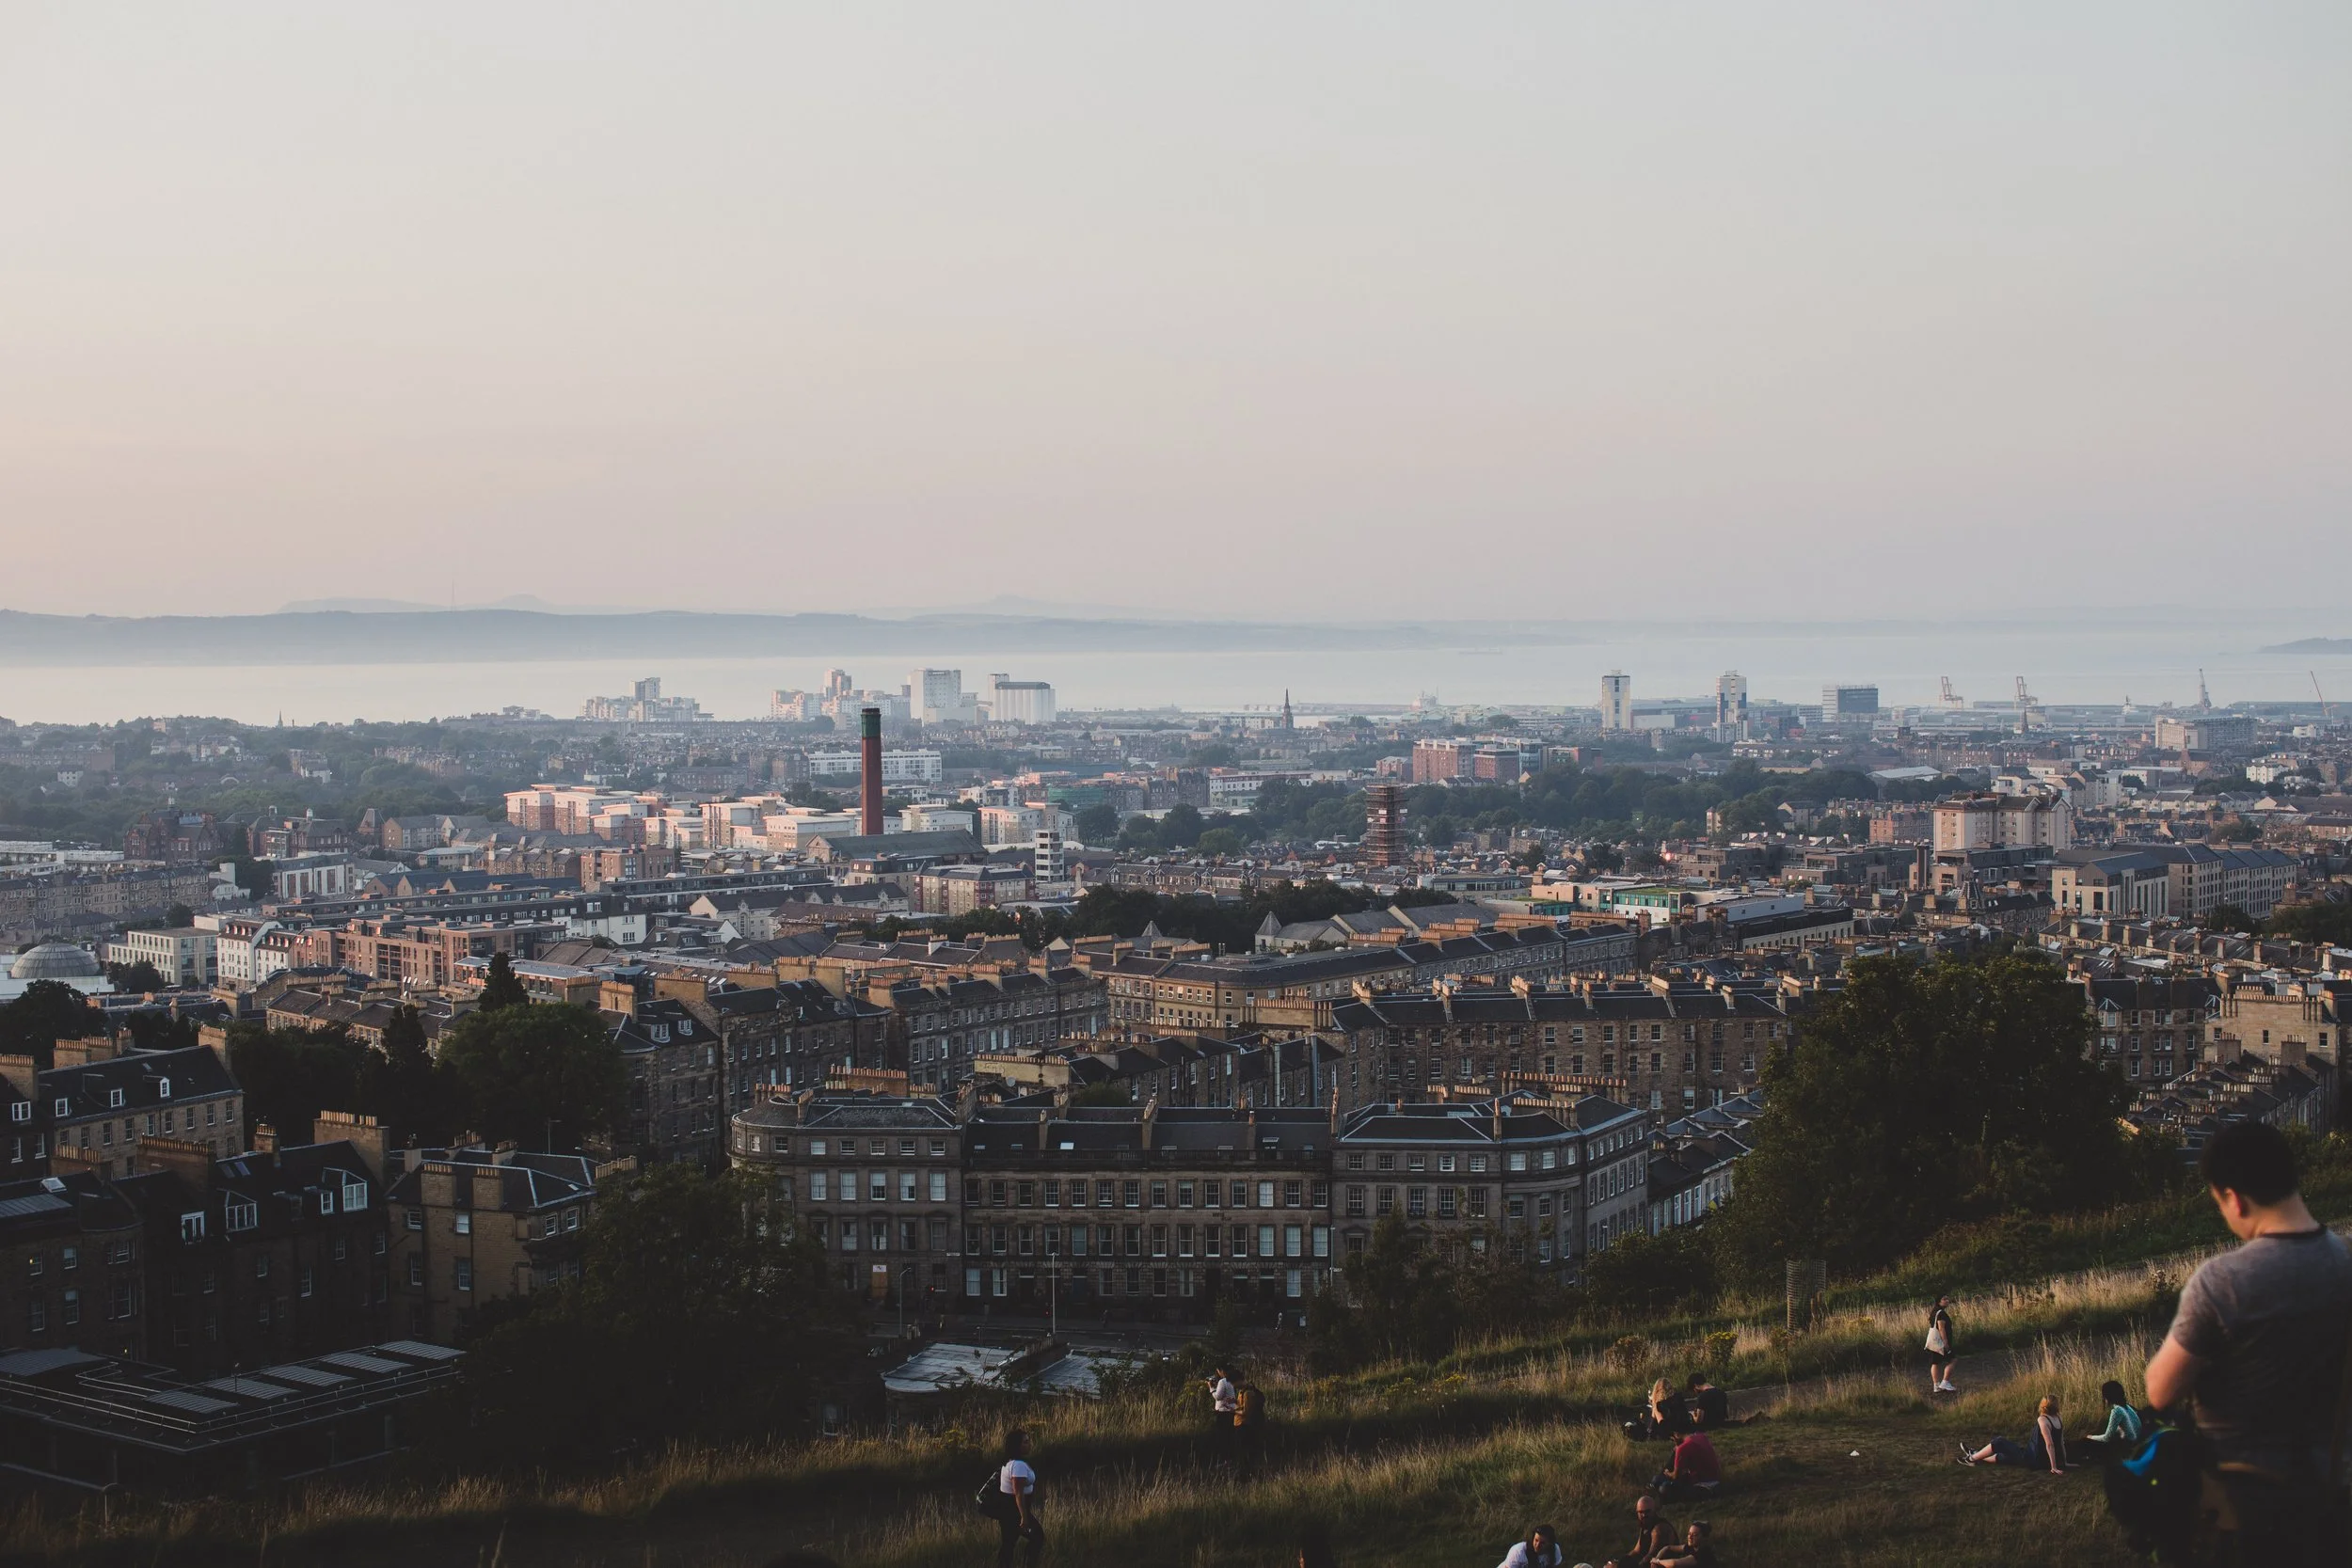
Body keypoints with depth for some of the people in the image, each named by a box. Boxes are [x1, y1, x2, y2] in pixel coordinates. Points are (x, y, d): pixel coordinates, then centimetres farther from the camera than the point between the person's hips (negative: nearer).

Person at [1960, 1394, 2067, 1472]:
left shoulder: (2042, 1420, -21)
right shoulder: (2057, 1420, 4)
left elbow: (2049, 1444, -25)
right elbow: (2061, 1443, 8)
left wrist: (2054, 1467, -23)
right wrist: (2064, 1463, 15)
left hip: (2033, 1460, -8)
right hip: (2044, 1462, 8)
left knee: (1999, 1443, 4)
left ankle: (1972, 1458, 19)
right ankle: (1977, 1458, 40)